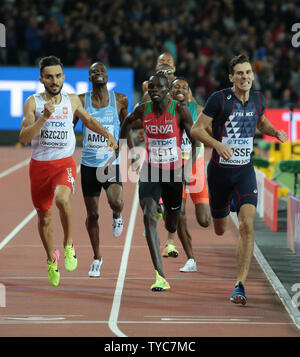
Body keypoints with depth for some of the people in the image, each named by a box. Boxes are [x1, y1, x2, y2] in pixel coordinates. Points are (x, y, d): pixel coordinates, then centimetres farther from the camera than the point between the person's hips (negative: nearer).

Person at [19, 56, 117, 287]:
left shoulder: (72, 101, 4)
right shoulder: (33, 102, -5)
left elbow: (88, 120, 25)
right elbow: (24, 138, -15)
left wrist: (108, 135, 13)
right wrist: (44, 118, -26)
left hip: (65, 163, 0)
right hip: (39, 164, 0)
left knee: (62, 199, -31)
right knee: (44, 217, 10)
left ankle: (69, 244, -9)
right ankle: (51, 259, 35)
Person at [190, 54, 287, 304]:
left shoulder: (258, 99, 3)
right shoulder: (219, 99, -12)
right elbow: (196, 129, -11)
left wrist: (275, 132, 3)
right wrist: (218, 144, -28)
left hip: (245, 171, 2)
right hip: (220, 170, -2)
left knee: (247, 225, -18)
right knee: (220, 230, 13)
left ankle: (240, 285, -16)